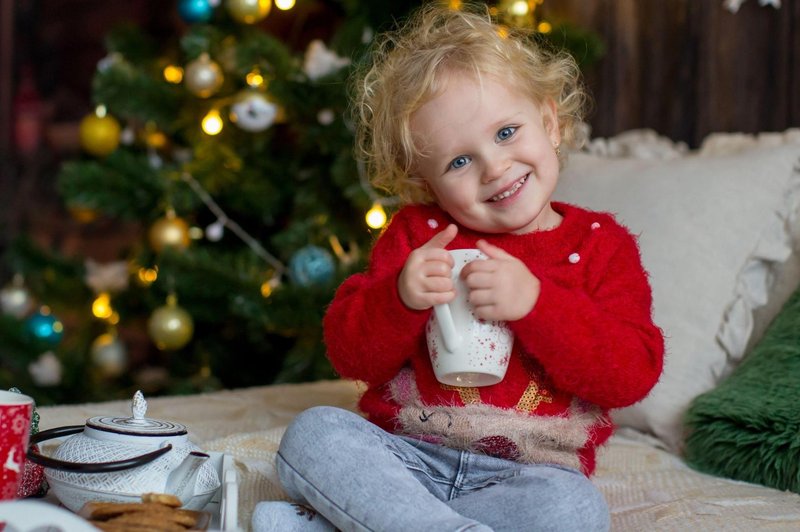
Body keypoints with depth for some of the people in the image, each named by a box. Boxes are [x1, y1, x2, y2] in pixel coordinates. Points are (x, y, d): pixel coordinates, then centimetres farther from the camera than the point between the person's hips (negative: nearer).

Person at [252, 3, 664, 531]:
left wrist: (535, 302, -23)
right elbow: (348, 354, 1)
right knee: (311, 432, -23)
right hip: (403, 455, 1)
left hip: (526, 473, -1)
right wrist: (400, 299, -20)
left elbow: (633, 374, -10)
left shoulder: (601, 245, 2)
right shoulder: (417, 234, 6)